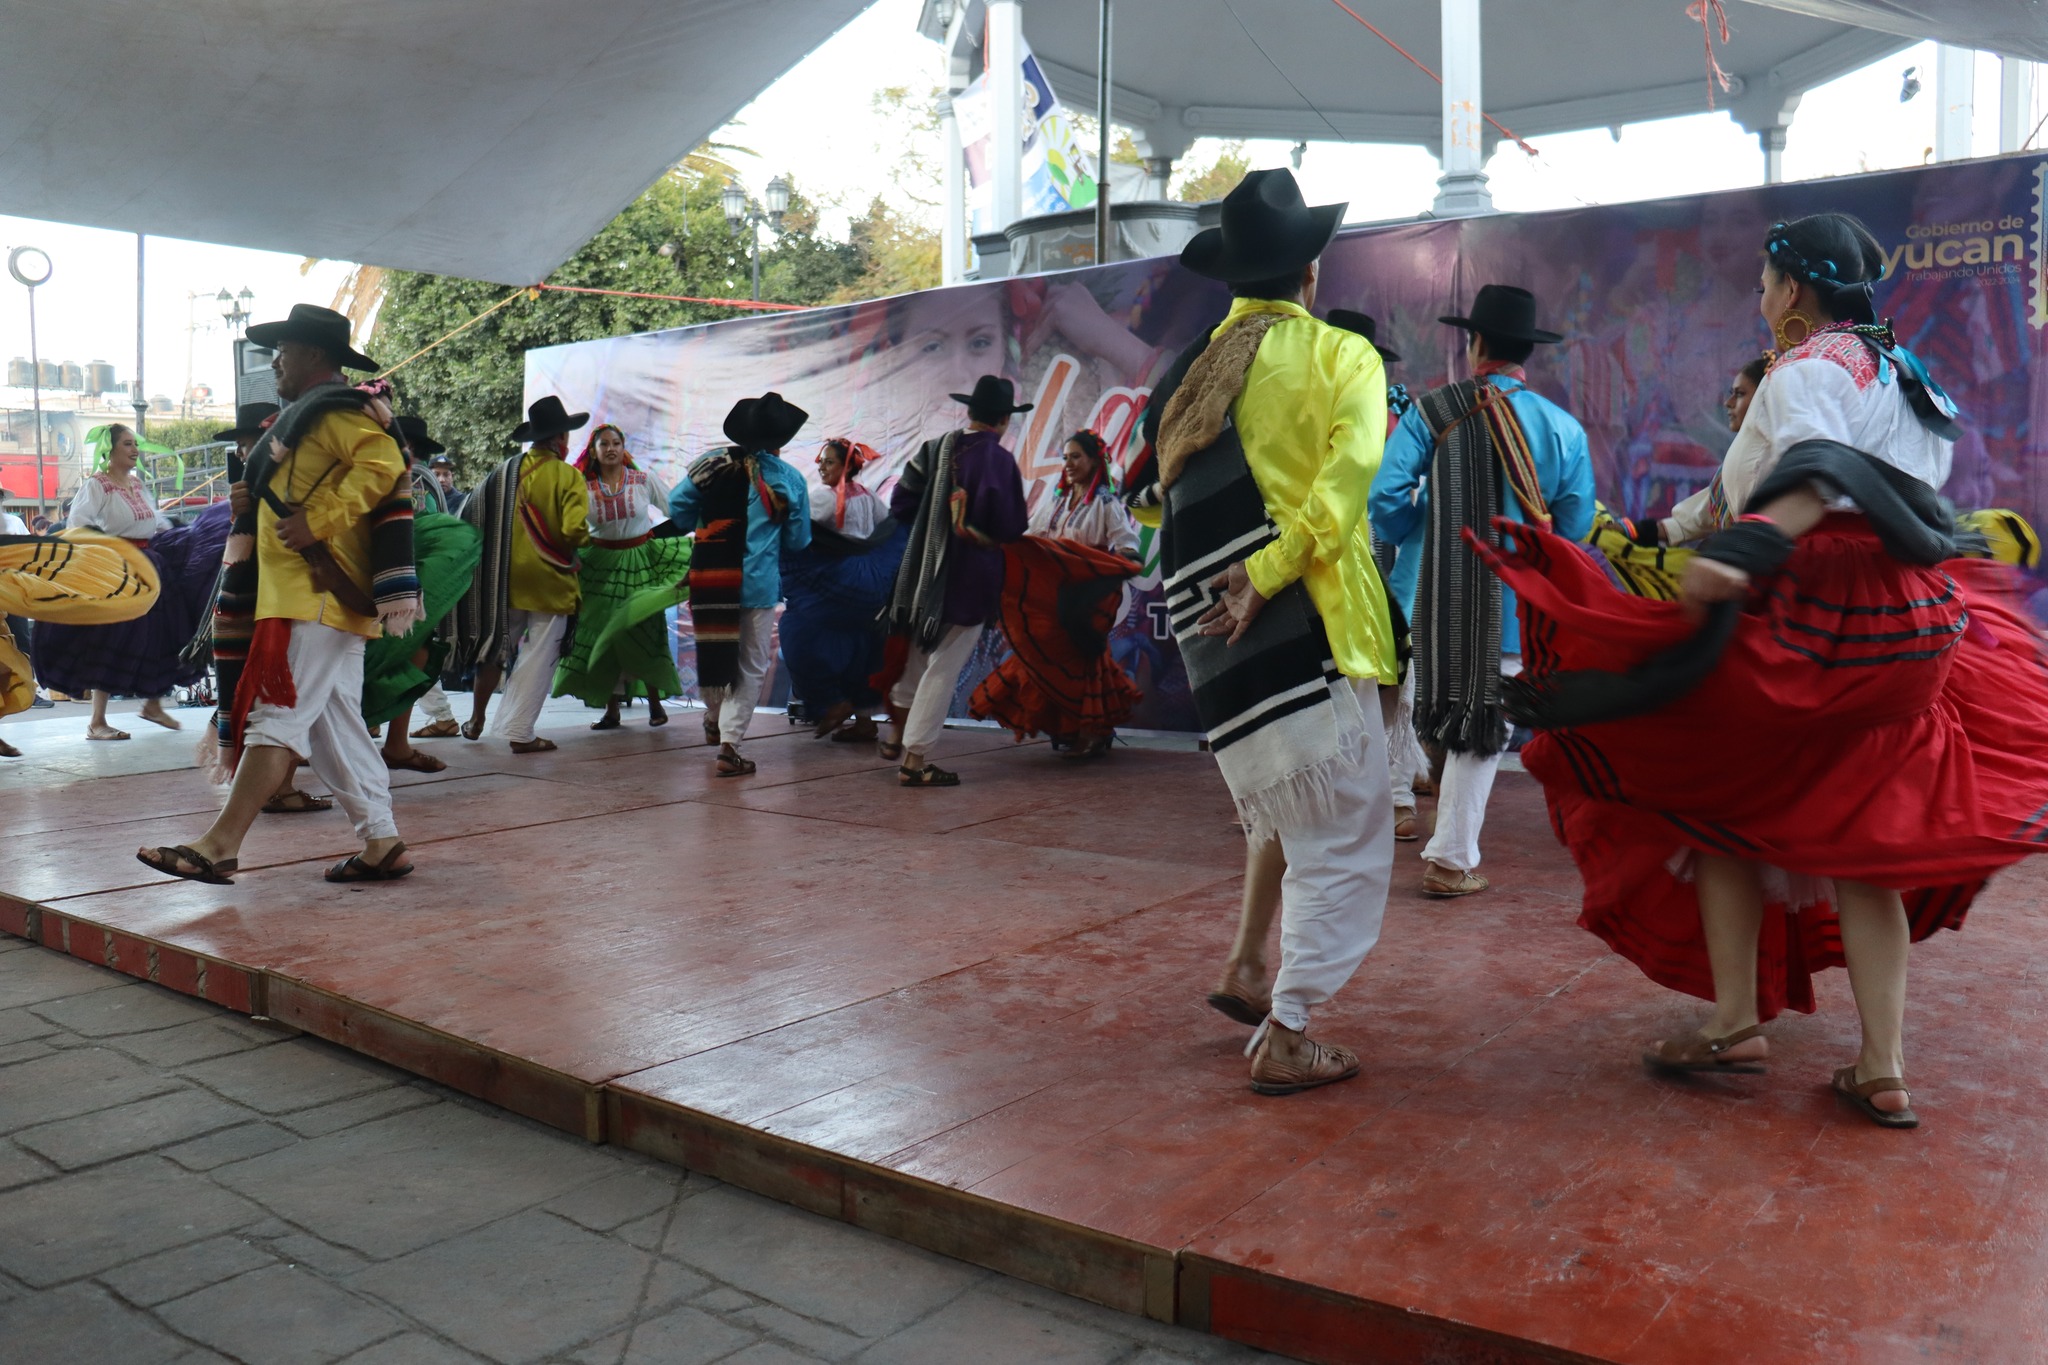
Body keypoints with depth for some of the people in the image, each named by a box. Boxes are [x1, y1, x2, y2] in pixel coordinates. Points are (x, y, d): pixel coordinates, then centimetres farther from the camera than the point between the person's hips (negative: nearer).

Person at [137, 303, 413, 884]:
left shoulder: (335, 410, -7)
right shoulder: (309, 416, 27)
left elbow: (382, 463, -24)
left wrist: (318, 522, -26)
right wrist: (256, 504, 14)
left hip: (317, 595, -11)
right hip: (329, 596, 11)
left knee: (276, 715, -12)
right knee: (335, 724, 9)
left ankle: (221, 845, -12)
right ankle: (382, 844, 10)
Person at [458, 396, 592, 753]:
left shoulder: (505, 471, 3)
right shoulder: (569, 477, -10)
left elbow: (474, 517, 6)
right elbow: (574, 532, -21)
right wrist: (586, 538, 1)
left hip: (506, 577, 5)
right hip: (549, 580, -5)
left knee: (496, 646, 19)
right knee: (539, 657, 1)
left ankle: (476, 720, 29)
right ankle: (520, 733, 1)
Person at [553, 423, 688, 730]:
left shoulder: (644, 480, -2)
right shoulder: (583, 487, -1)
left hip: (640, 561, -1)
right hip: (601, 564, 1)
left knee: (643, 631, -5)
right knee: (602, 634, 0)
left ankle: (655, 701, 11)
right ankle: (611, 710, 8)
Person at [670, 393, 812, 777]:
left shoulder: (713, 463, 3)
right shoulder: (789, 478, -1)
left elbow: (677, 505, 1)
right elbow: (798, 539, 5)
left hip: (707, 577, 3)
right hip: (758, 583, -3)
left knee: (714, 651, 20)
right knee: (751, 666, 5)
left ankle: (715, 719, 40)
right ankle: (729, 745, -1)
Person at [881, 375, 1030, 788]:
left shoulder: (934, 448, 2)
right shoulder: (1000, 460, -13)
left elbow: (900, 506, 2)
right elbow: (1011, 527, -15)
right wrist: (1022, 521, 7)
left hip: (924, 569, 6)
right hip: (970, 579, -6)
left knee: (918, 653, 24)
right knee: (943, 667, 0)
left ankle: (898, 735, 34)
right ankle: (914, 759, 3)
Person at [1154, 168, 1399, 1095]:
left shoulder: (1198, 376, 15)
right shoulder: (1341, 356, 0)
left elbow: (1183, 510, 9)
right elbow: (1348, 473, -16)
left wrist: (1245, 577, 4)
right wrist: (1270, 573, -18)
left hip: (1216, 636, 6)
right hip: (1302, 628, -6)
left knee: (1286, 807, 26)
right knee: (1345, 840, 2)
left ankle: (1248, 964, 21)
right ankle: (1284, 1039, 3)